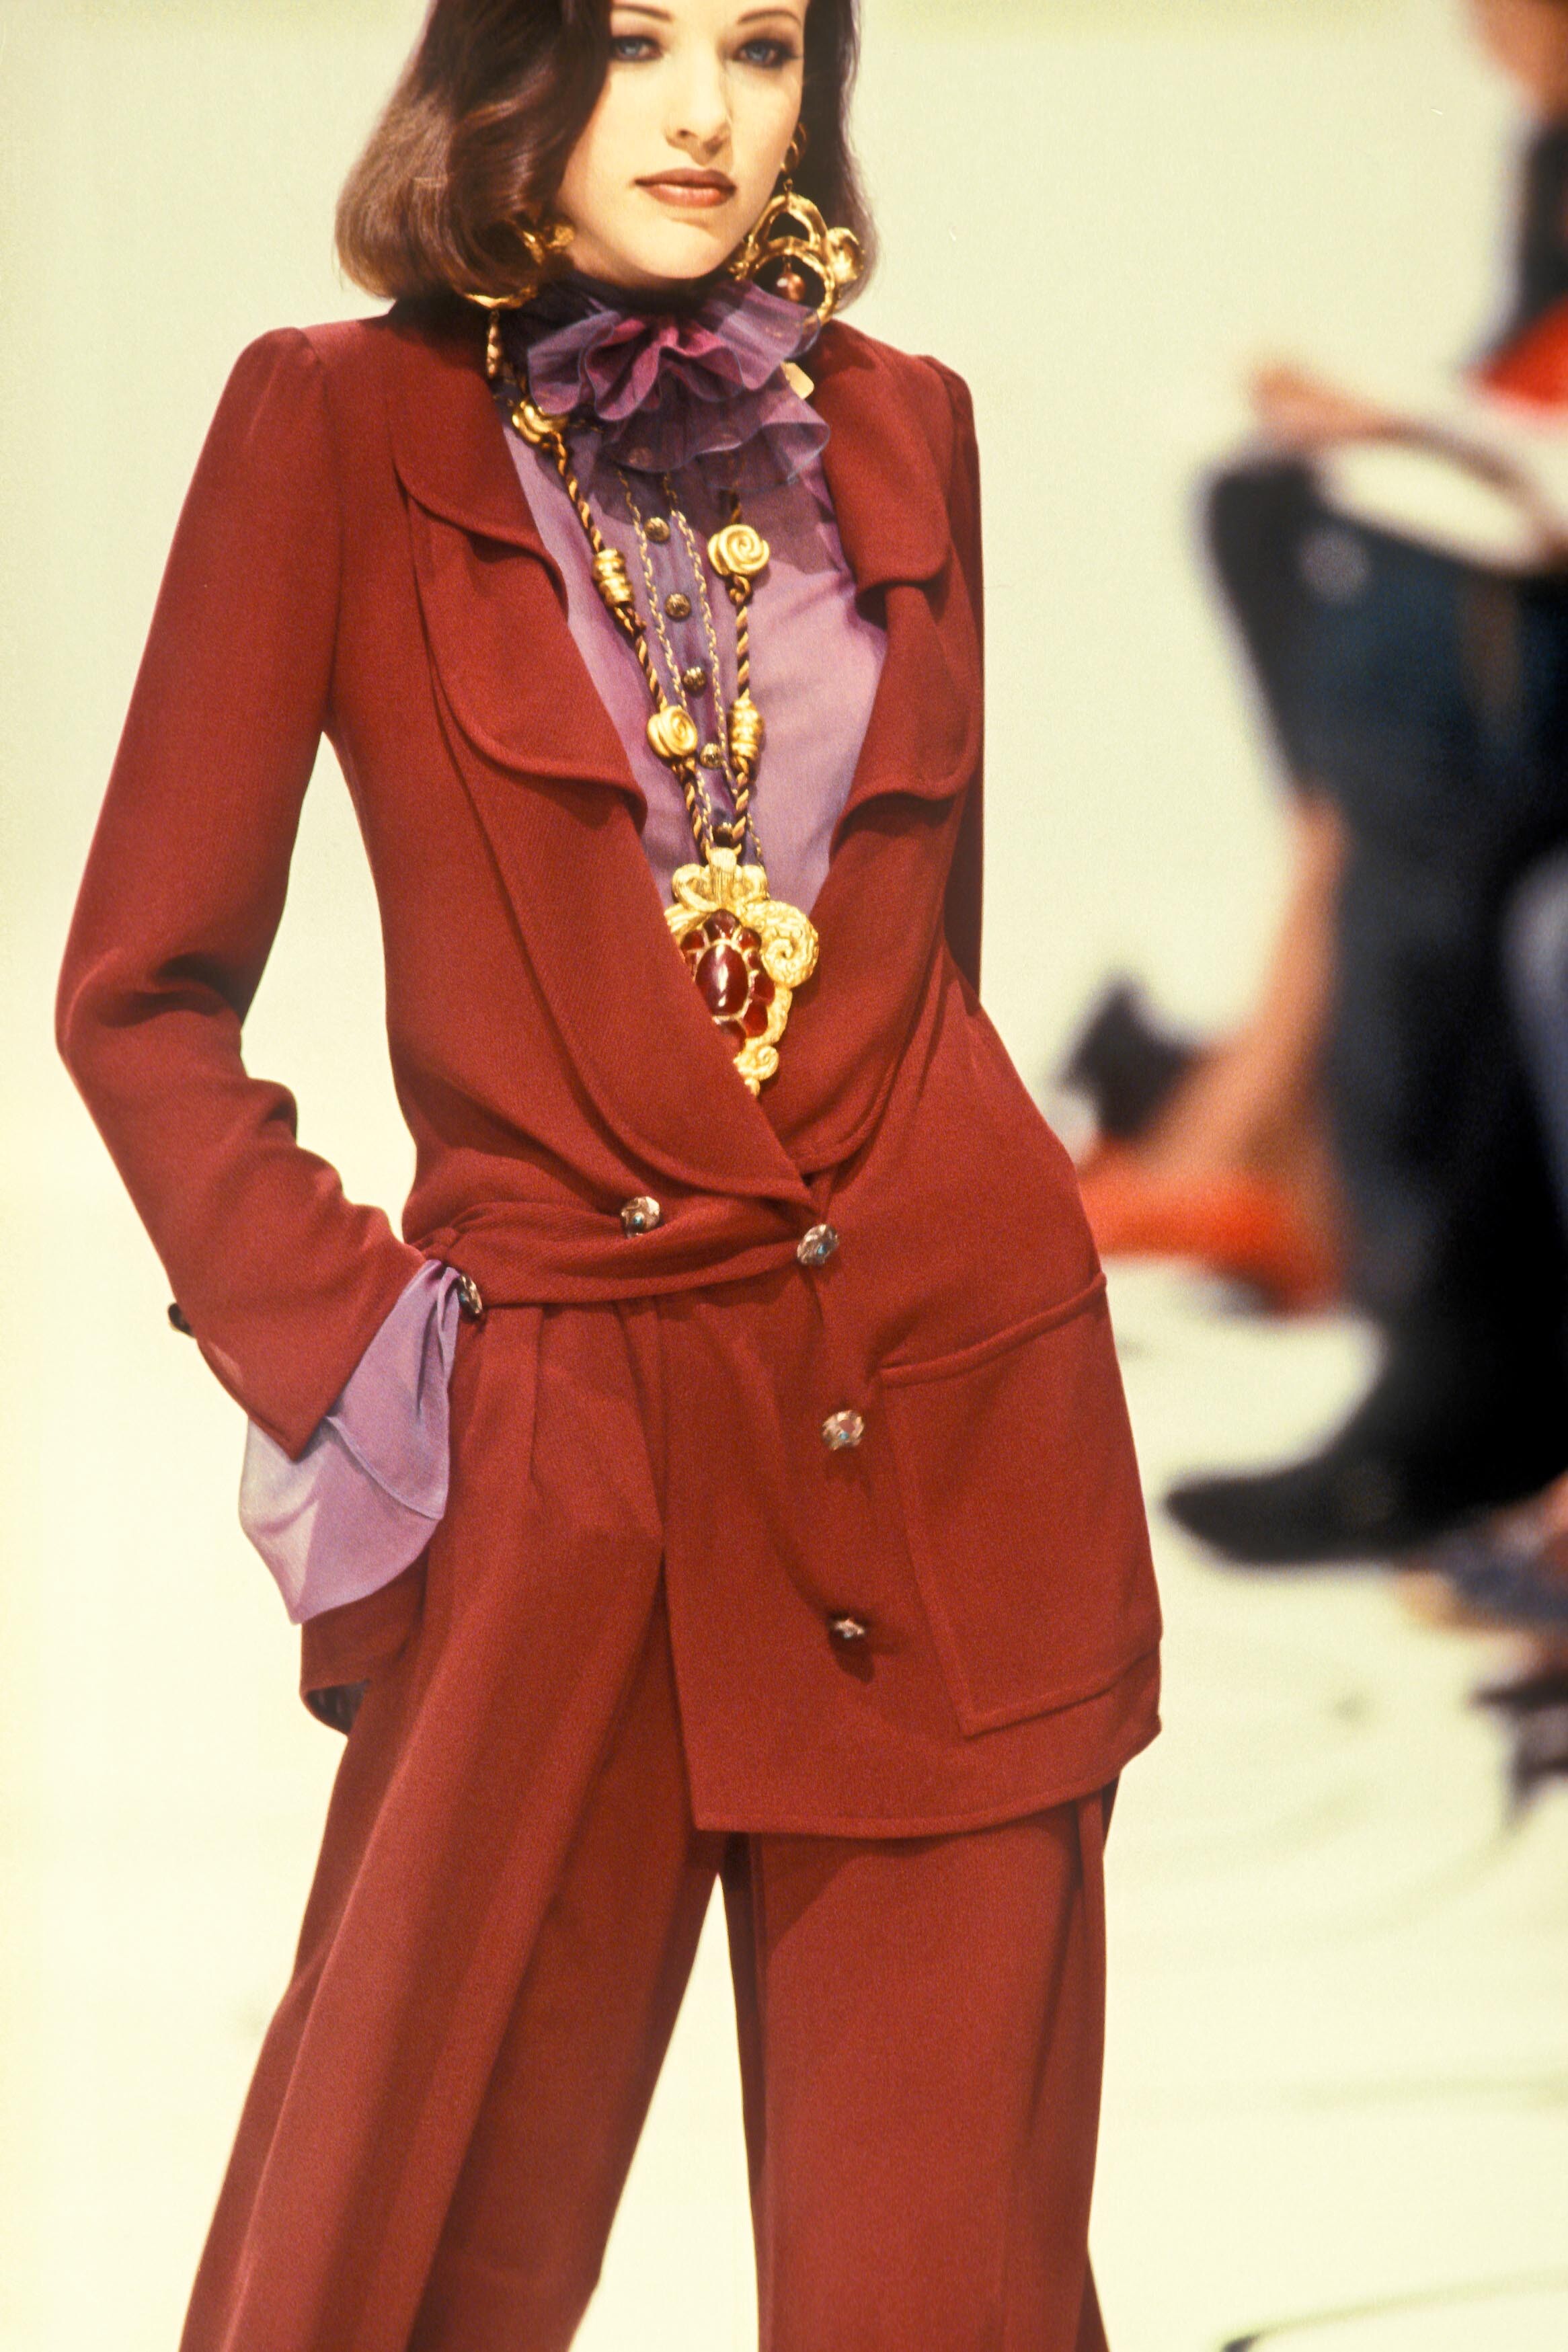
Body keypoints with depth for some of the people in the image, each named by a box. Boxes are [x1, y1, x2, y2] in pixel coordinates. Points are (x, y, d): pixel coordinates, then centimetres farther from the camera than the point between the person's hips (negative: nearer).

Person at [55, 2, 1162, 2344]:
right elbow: (145, 987, 1)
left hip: (953, 1424, 3)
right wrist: (334, 1341, -6)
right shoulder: (339, 427, -1)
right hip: (557, 1453, -3)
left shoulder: (899, 432, 9)